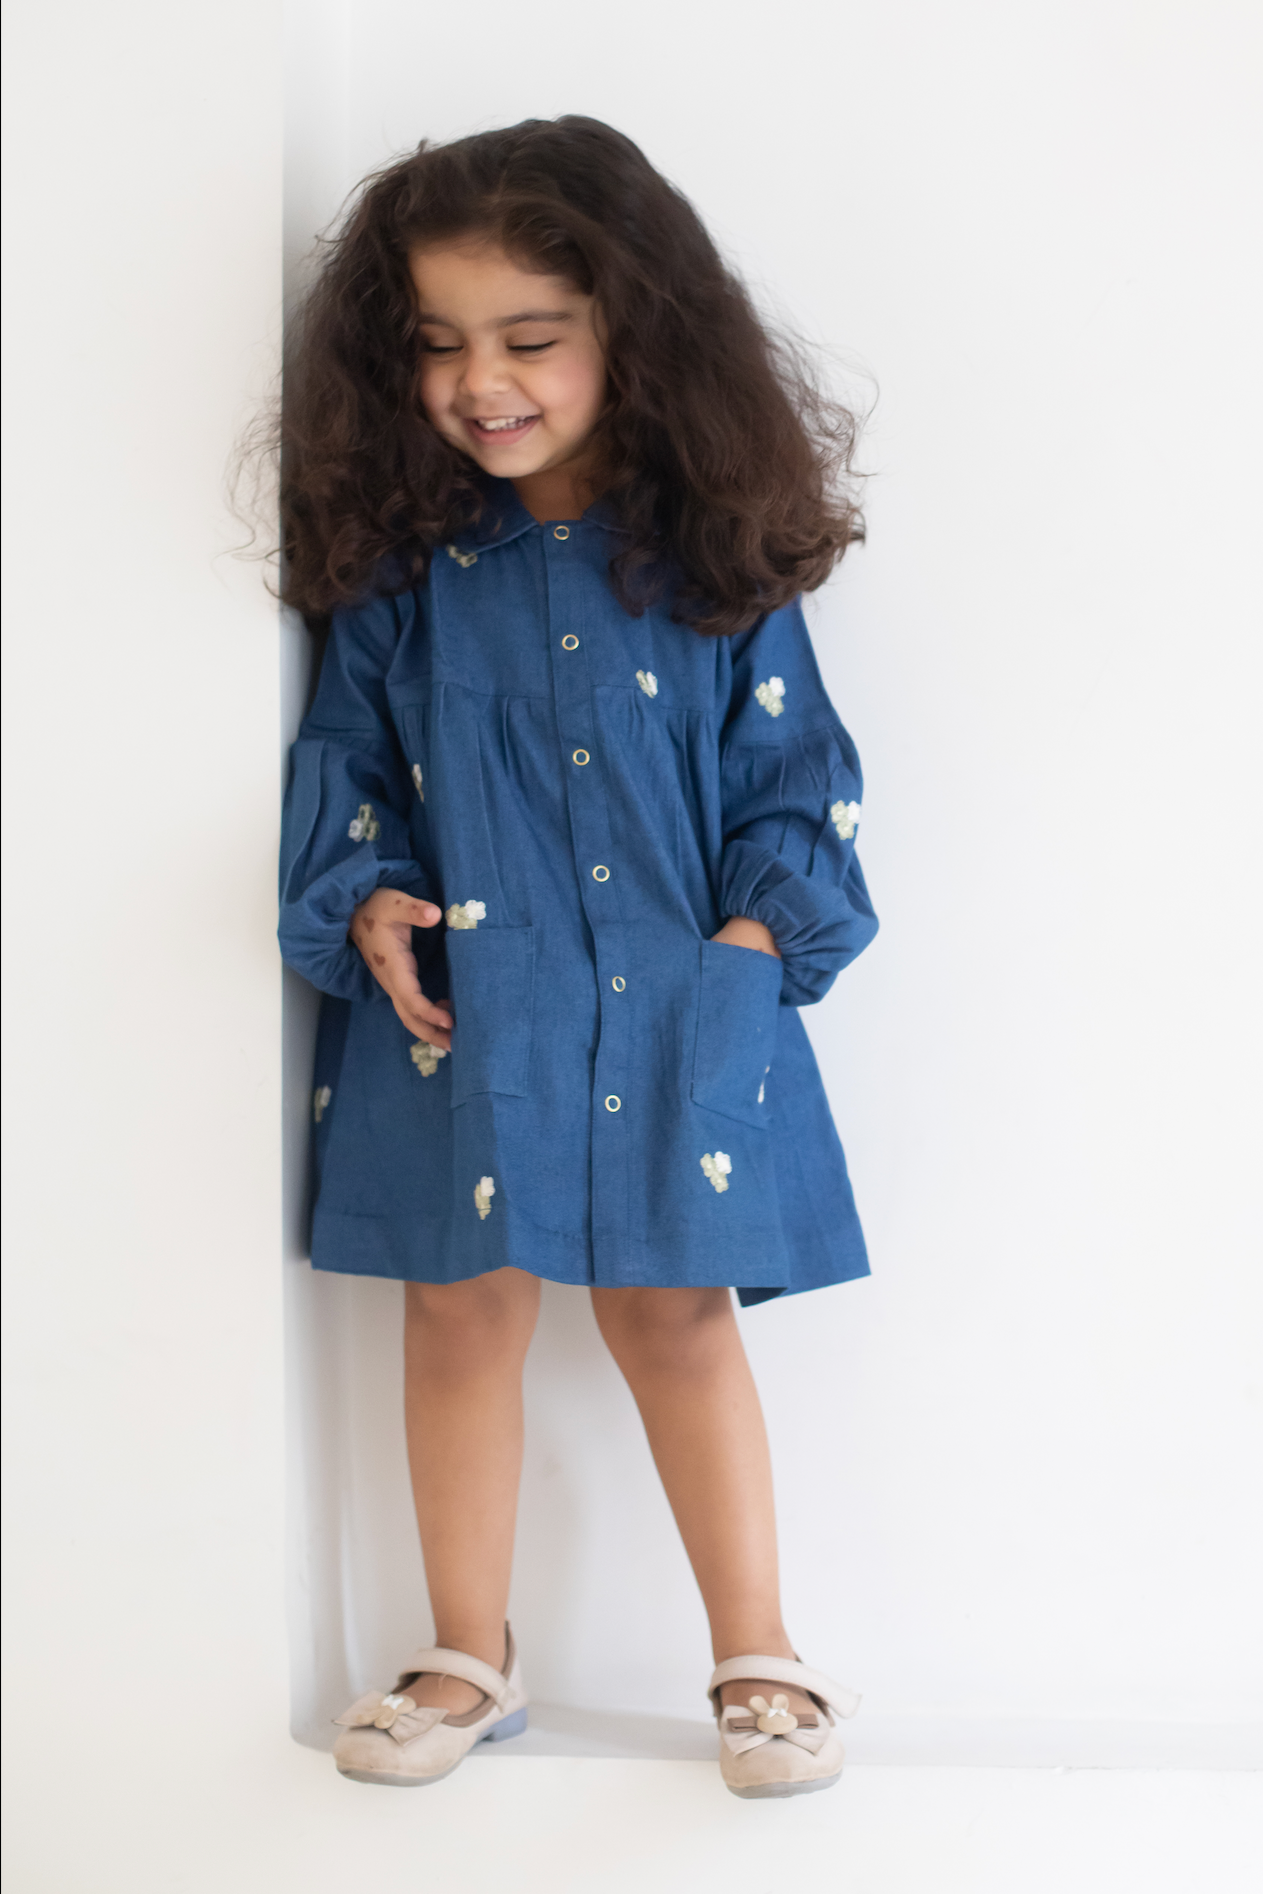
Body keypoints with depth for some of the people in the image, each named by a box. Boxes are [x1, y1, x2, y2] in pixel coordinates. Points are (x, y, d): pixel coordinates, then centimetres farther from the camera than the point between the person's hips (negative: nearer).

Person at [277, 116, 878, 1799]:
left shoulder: (713, 562, -3)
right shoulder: (399, 568, 1)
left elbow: (793, 775, 2)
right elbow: (345, 758, 7)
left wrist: (759, 928, -10)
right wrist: (366, 900, -8)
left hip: (671, 1013, -1)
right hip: (454, 1011, 2)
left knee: (675, 1316, 7)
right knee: (461, 1315, 9)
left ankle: (757, 1657, 23)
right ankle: (471, 1659, 27)